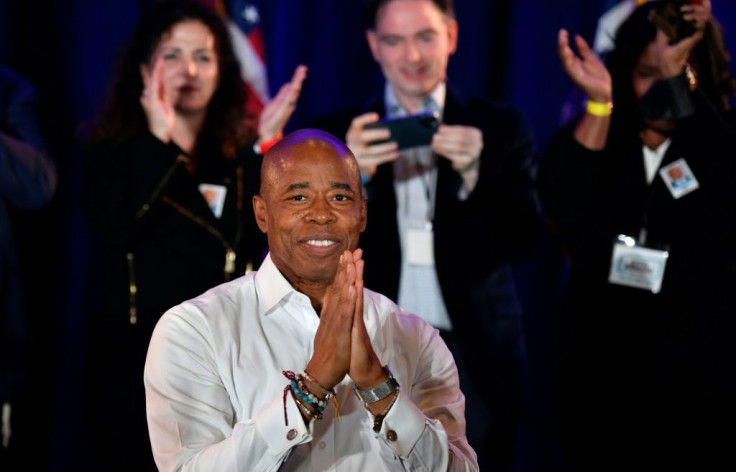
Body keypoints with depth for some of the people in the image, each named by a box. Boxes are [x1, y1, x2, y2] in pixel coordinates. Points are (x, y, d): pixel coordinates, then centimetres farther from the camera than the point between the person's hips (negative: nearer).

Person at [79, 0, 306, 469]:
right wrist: (159, 141, -18)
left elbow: (264, 238, -6)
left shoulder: (243, 153, 10)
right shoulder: (112, 149, 2)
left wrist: (267, 145, -12)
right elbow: (115, 233, -16)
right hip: (137, 364, -2)